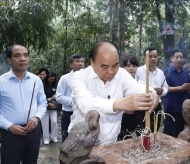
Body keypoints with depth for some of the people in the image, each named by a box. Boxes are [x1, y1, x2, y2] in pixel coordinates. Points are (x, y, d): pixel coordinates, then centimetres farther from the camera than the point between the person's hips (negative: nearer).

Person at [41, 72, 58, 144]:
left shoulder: (55, 85, 4)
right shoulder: (43, 85, -8)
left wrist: (55, 96, -11)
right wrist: (48, 103, -21)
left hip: (53, 107, 3)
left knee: (54, 121, -1)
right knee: (45, 123, 2)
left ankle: (53, 136, 16)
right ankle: (46, 138, 14)